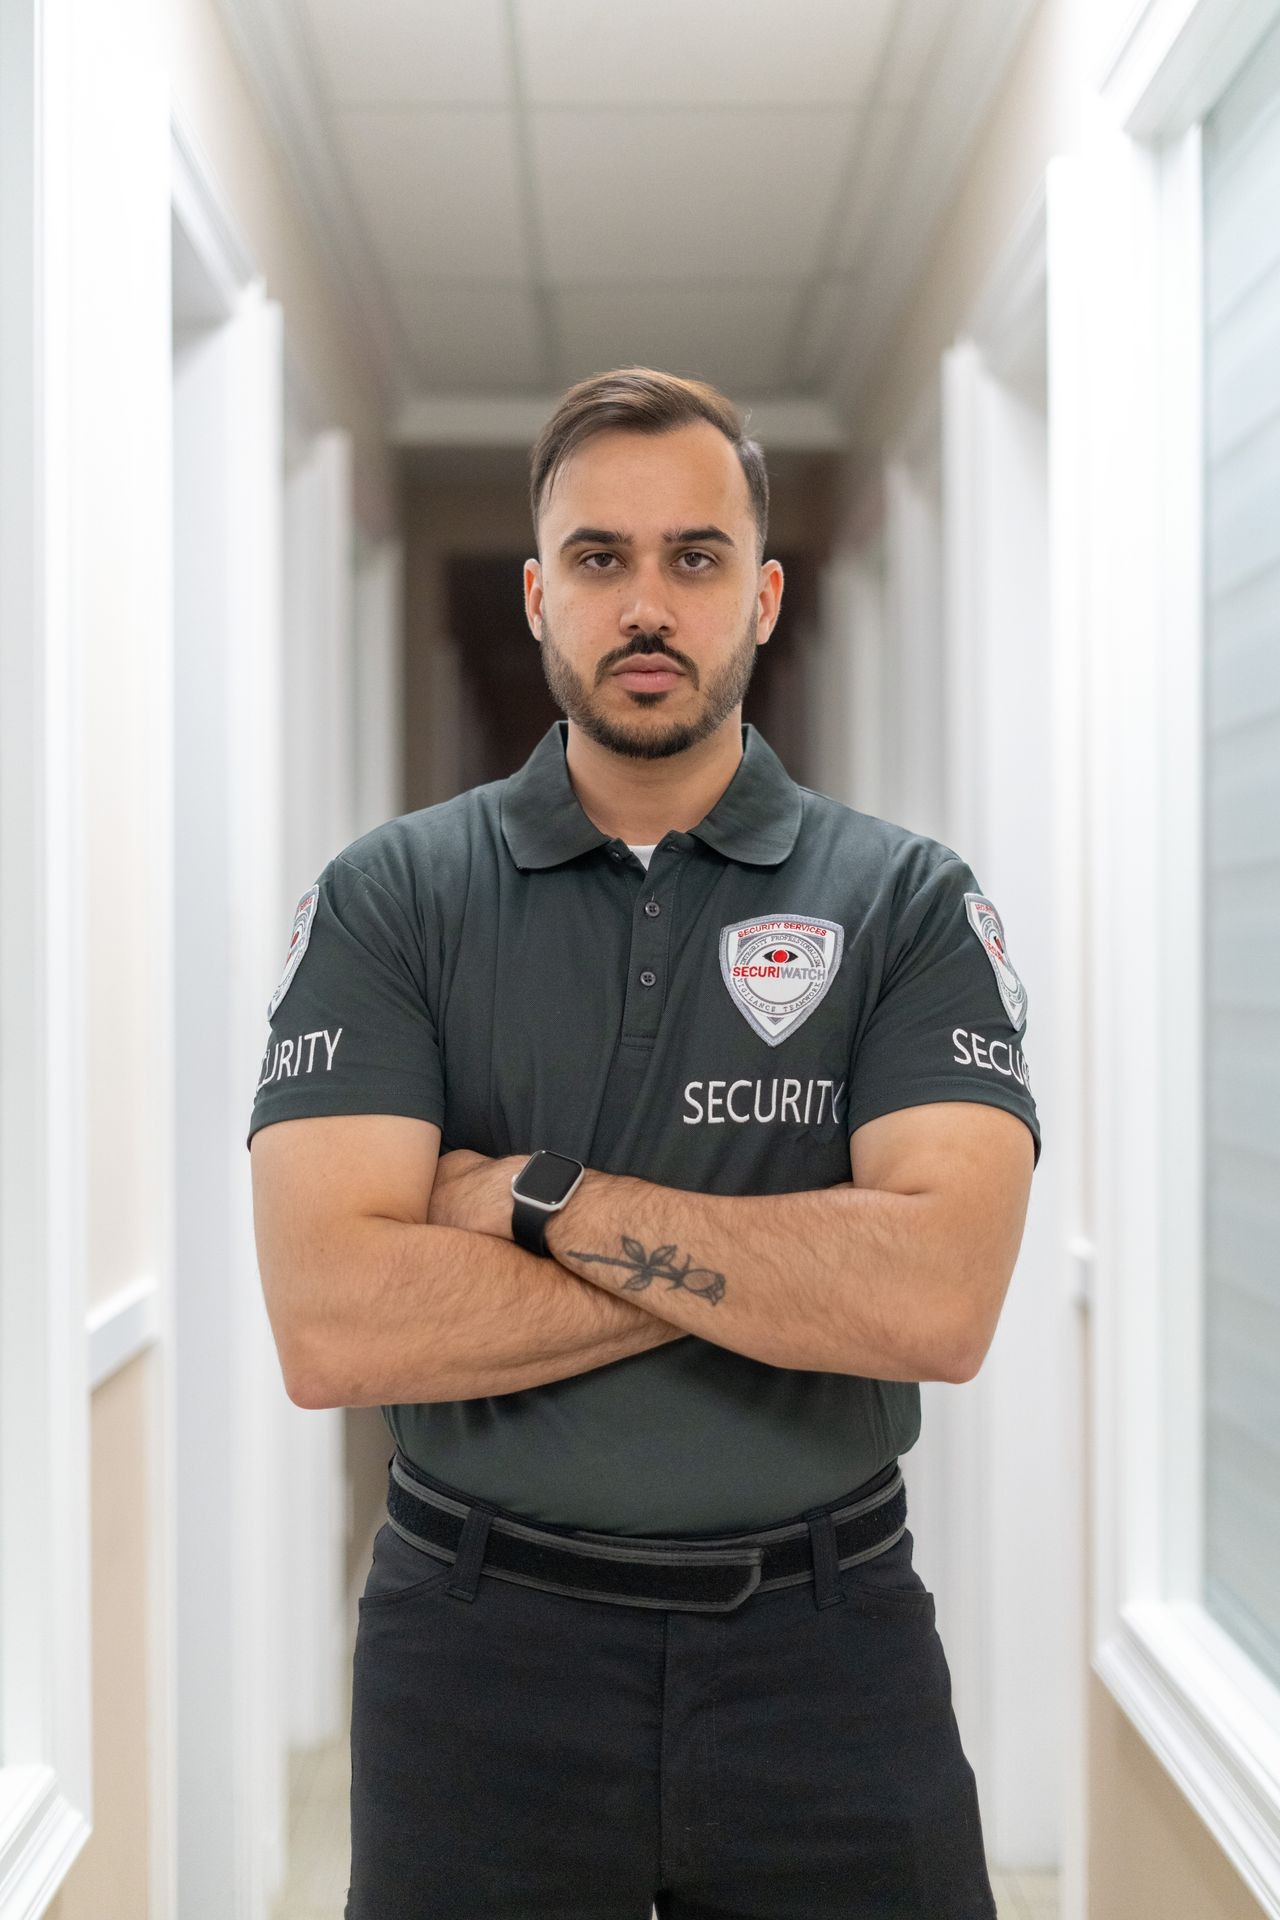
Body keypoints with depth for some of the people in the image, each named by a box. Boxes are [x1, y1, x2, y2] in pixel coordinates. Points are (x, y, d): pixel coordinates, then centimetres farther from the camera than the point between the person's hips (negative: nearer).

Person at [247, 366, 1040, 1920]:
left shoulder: (912, 901, -3)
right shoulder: (385, 900, -4)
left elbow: (941, 1302, -18)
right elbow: (332, 1329, -17)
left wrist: (536, 1194, -16)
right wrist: (789, 1264, -16)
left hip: (827, 1647, 1)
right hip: (480, 1643, 0)